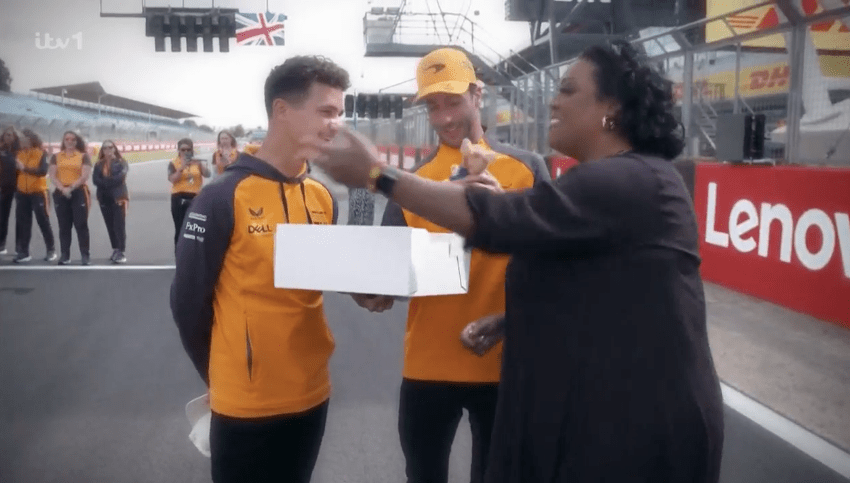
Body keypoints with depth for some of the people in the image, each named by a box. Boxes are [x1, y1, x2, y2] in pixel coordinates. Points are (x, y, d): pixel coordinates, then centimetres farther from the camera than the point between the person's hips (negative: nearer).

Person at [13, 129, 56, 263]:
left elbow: (43, 171, -19)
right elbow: (16, 170, 10)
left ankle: (51, 250, 12)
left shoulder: (41, 153, -8)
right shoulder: (20, 153, 9)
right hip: (22, 193, 5)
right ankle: (23, 252, 13)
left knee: (43, 222, 0)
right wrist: (16, 167, -10)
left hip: (38, 192, -5)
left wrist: (24, 168, -24)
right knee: (23, 223, 7)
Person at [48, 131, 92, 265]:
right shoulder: (56, 157, 11)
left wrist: (71, 188, -13)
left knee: (81, 224, -4)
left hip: (79, 192, -2)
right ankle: (65, 255, 10)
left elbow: (85, 176, -5)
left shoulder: (83, 156, 4)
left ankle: (85, 255, -2)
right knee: (64, 225, 5)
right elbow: (52, 176, 2)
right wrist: (63, 189, -13)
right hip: (61, 193, 3)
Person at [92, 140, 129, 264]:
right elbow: (95, 180, -3)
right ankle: (115, 250, 16)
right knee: (110, 226, 8)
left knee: (119, 225, -10)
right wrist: (111, 181, -16)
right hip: (104, 198, 5)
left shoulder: (121, 163, 2)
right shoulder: (99, 164, 13)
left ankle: (121, 252, -12)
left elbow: (120, 177, -15)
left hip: (119, 197, -5)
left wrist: (105, 181, -11)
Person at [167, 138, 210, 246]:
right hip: (179, 198, -2)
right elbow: (172, 179, -11)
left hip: (196, 197, 2)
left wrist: (200, 163, -18)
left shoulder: (198, 162, 9)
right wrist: (182, 168, -22)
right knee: (180, 229, -1)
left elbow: (207, 175, -4)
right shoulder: (174, 163, 2)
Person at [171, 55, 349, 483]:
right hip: (245, 404, -5)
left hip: (312, 394, 6)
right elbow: (188, 301, -8)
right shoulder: (223, 197, -16)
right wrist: (222, 377, 3)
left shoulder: (324, 199, 2)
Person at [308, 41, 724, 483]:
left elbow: (499, 220, -28)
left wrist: (376, 174, -23)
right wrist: (509, 322, 8)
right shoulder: (616, 182, 13)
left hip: (636, 422, -9)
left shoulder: (629, 182, -21)